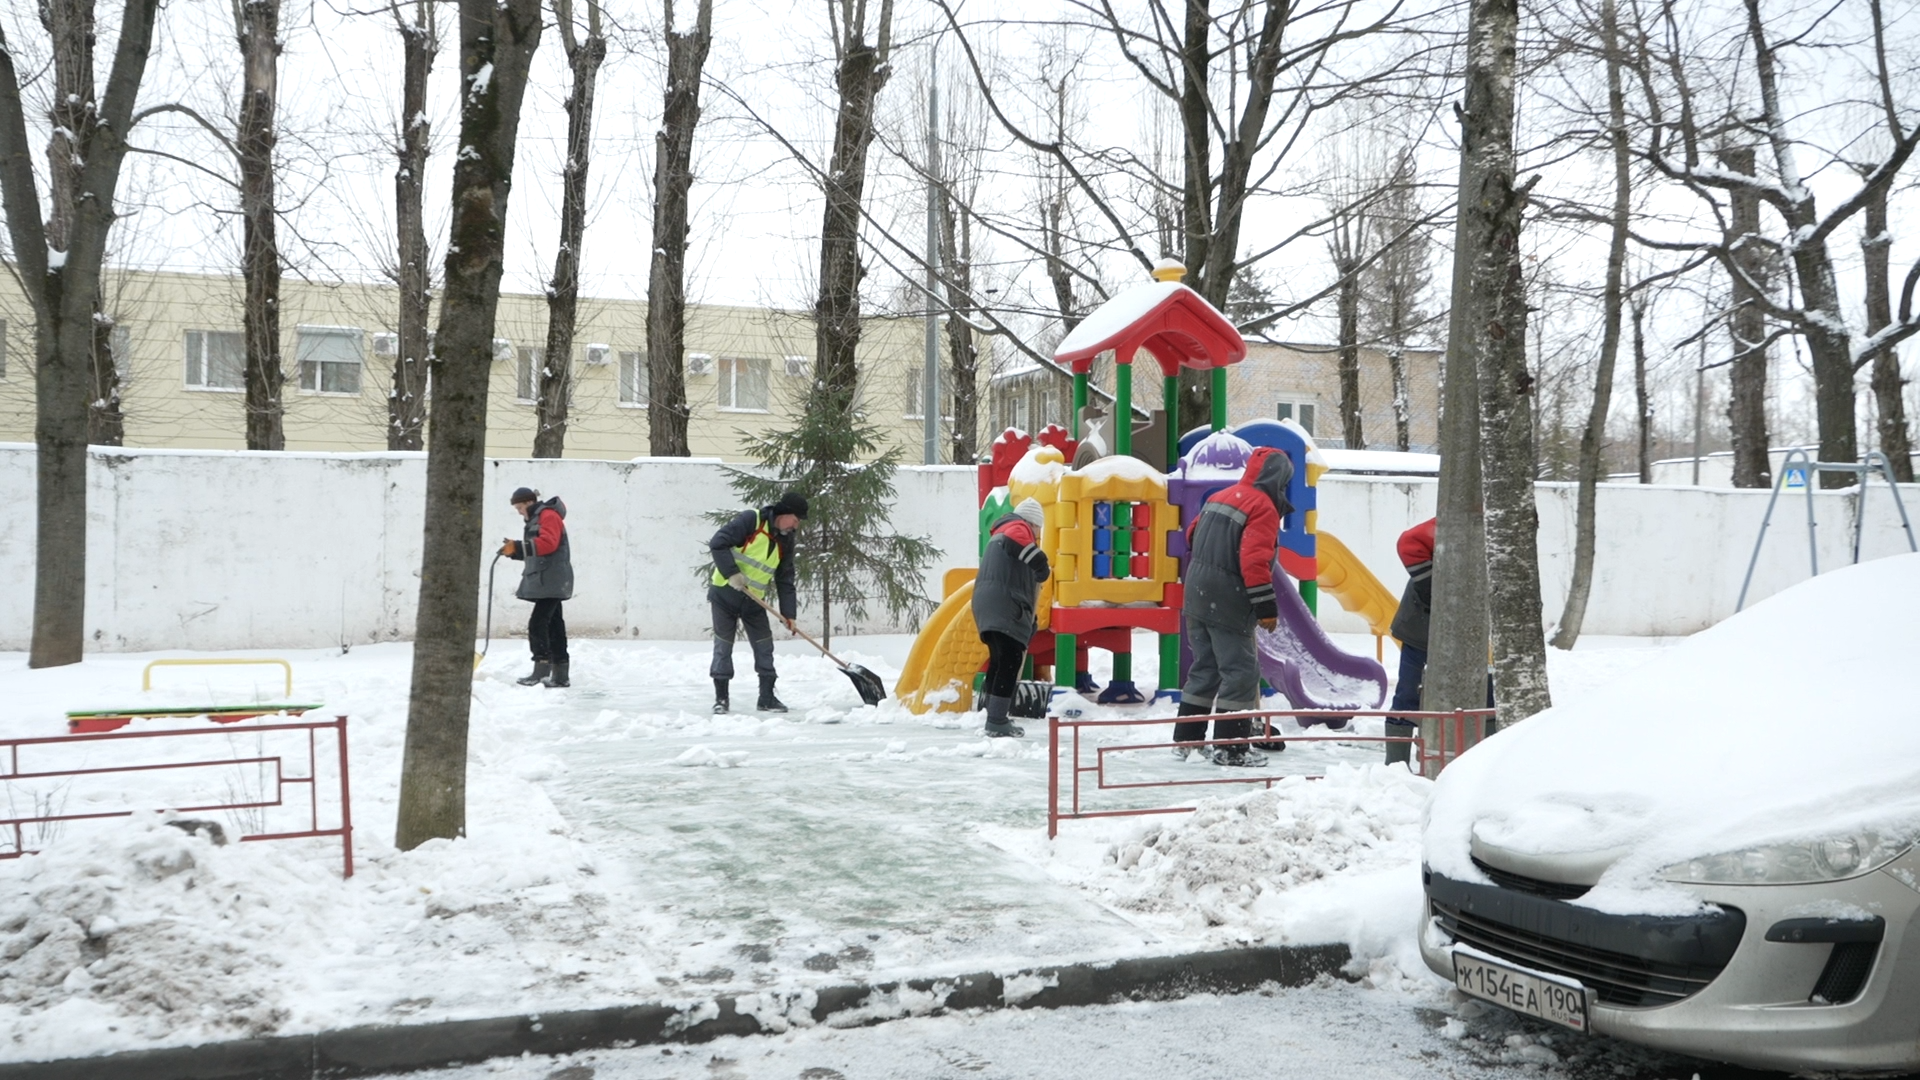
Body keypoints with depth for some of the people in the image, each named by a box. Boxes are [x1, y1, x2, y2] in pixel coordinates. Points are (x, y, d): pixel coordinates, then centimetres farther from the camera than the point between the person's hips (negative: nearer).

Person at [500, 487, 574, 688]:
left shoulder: (548, 516, -8)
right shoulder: (535, 520, 24)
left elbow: (547, 543, -24)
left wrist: (518, 547, -27)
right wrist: (514, 551, 9)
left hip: (551, 582, -10)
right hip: (545, 583, 10)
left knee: (537, 624, -15)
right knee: (553, 626, 9)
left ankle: (541, 671, -15)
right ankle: (560, 675, 11)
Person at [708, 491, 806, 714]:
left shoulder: (785, 540, 2)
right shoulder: (750, 520, -18)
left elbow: (785, 580, 5)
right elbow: (718, 543, -22)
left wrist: (789, 613, -1)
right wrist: (732, 573, -26)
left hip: (753, 600, 6)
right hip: (725, 593, -6)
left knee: (764, 647, 4)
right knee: (723, 646, -2)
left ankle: (767, 697, 13)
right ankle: (721, 698, 7)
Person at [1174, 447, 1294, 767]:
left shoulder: (1219, 497, 14)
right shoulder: (1263, 507, -13)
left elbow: (1193, 536, 23)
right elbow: (1255, 560, -22)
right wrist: (1266, 606, -20)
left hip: (1197, 596, 9)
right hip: (1227, 604, -9)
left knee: (1205, 668, 16)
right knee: (1241, 671, -2)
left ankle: (1185, 739, 21)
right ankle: (1229, 747, 0)